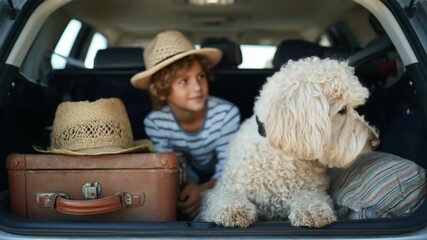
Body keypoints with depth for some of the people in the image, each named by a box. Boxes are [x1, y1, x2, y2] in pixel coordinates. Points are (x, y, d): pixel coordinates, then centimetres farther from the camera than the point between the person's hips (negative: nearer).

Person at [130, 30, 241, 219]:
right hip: (190, 185, 1)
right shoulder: (155, 123, -21)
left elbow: (226, 171, -22)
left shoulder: (227, 114, -25)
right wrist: (190, 188, -39)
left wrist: (203, 190, -42)